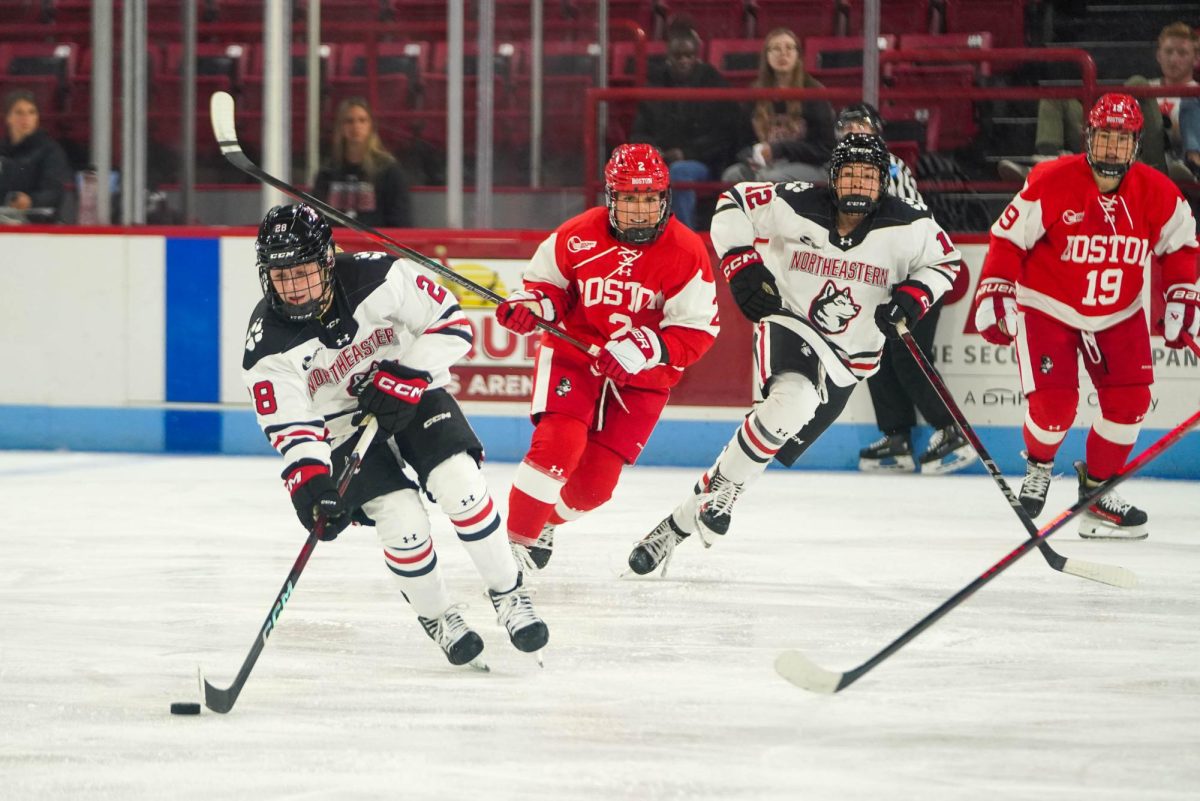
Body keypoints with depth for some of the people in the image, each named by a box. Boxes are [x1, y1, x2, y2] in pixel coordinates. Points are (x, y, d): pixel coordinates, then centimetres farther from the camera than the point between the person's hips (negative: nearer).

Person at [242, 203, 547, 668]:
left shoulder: (379, 277, -24)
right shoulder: (269, 345, -24)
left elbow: (450, 323, -15)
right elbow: (290, 429, -25)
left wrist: (408, 378, -24)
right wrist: (309, 484, -41)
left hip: (412, 397, 1)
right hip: (342, 427, -1)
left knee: (459, 482, -20)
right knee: (400, 520, -19)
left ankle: (508, 594, 1)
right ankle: (435, 618, 8)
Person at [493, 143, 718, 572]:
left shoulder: (687, 253, -14)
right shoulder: (578, 236, -10)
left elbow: (698, 329, -14)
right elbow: (546, 279, 5)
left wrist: (646, 348, -30)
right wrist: (531, 303, -19)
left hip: (641, 376, 1)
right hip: (572, 355, -1)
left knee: (594, 481, 1)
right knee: (557, 444, -23)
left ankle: (545, 526, 32)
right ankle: (518, 540, -12)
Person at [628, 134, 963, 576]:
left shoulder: (907, 227, -10)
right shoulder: (796, 207, -13)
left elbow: (945, 260, 6)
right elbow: (732, 203, -2)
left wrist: (913, 298, -11)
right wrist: (742, 265, -11)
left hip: (846, 358, 3)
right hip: (787, 324, -3)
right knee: (792, 400, -34)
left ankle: (681, 521, 8)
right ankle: (720, 491, -18)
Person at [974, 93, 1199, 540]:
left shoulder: (1158, 194, -10)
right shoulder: (1051, 184, -21)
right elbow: (1008, 238, -14)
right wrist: (995, 294, -21)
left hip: (1118, 314, 4)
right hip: (1047, 308, -4)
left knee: (1130, 401, -7)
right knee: (1054, 406, -14)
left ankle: (1097, 488, 13)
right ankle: (1038, 465, 20)